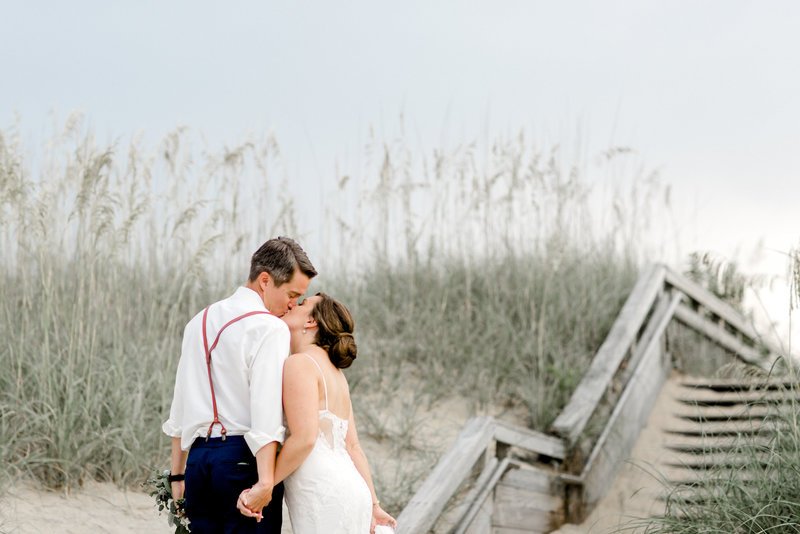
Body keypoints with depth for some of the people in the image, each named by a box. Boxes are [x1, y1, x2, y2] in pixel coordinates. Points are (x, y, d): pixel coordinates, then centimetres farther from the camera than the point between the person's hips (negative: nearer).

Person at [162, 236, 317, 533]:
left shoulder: (199, 322, 17)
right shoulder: (270, 329, -7)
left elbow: (179, 408, 19)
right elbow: (265, 409, -18)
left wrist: (177, 475, 22)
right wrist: (265, 480, -24)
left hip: (197, 458, 7)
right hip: (243, 461, -7)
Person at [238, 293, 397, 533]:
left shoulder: (300, 364, -6)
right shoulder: (335, 374, 22)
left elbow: (304, 439, -17)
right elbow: (353, 447, 19)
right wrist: (373, 505, 18)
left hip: (325, 497, -9)